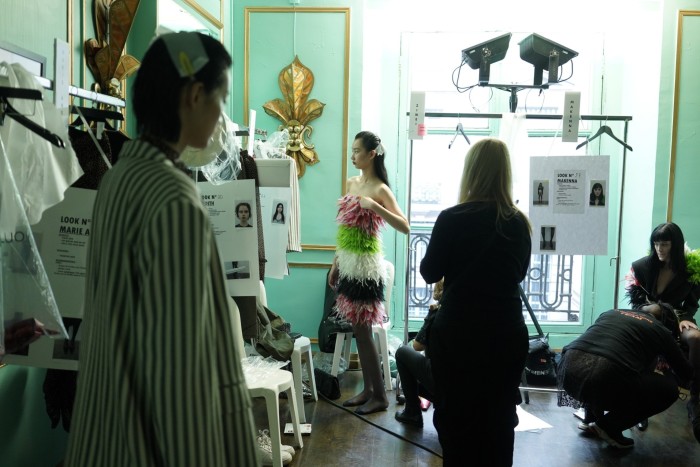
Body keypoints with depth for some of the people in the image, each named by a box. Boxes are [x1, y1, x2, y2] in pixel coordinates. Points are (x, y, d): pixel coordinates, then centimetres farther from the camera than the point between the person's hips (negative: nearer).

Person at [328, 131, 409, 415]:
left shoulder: (380, 189, -11)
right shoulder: (352, 183, 12)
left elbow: (405, 227, -22)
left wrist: (374, 206, -29)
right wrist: (335, 264, 17)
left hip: (365, 265, -7)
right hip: (349, 264, 7)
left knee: (363, 331, -2)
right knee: (358, 331, 12)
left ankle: (380, 396, 12)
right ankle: (367, 390, 24)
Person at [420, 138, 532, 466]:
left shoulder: (452, 218, -12)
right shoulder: (519, 222, -1)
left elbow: (429, 272, -1)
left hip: (458, 334, -3)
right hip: (507, 335, 3)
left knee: (455, 420, 13)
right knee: (500, 421, 16)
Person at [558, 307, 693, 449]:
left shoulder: (612, 312, 32)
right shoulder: (661, 330, 21)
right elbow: (686, 373, 31)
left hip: (568, 372, 5)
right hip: (606, 376, -5)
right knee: (669, 389, 20)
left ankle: (591, 419, 32)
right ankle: (609, 425, 14)